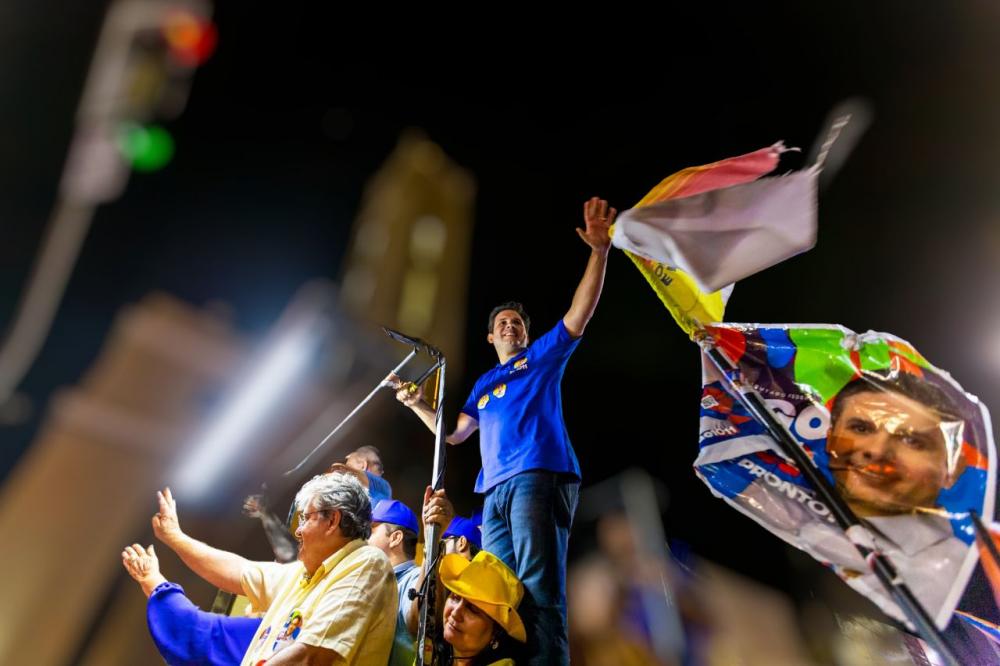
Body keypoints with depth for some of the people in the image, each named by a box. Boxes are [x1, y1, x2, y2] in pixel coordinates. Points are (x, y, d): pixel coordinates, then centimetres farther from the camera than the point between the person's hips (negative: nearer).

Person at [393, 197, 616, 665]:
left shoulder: (543, 356, 17)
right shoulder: (484, 383, 31)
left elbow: (579, 314, 5)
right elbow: (454, 433, 30)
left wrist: (599, 251, -5)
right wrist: (417, 404, 19)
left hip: (539, 477, -6)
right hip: (496, 489, 6)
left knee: (538, 588, -16)